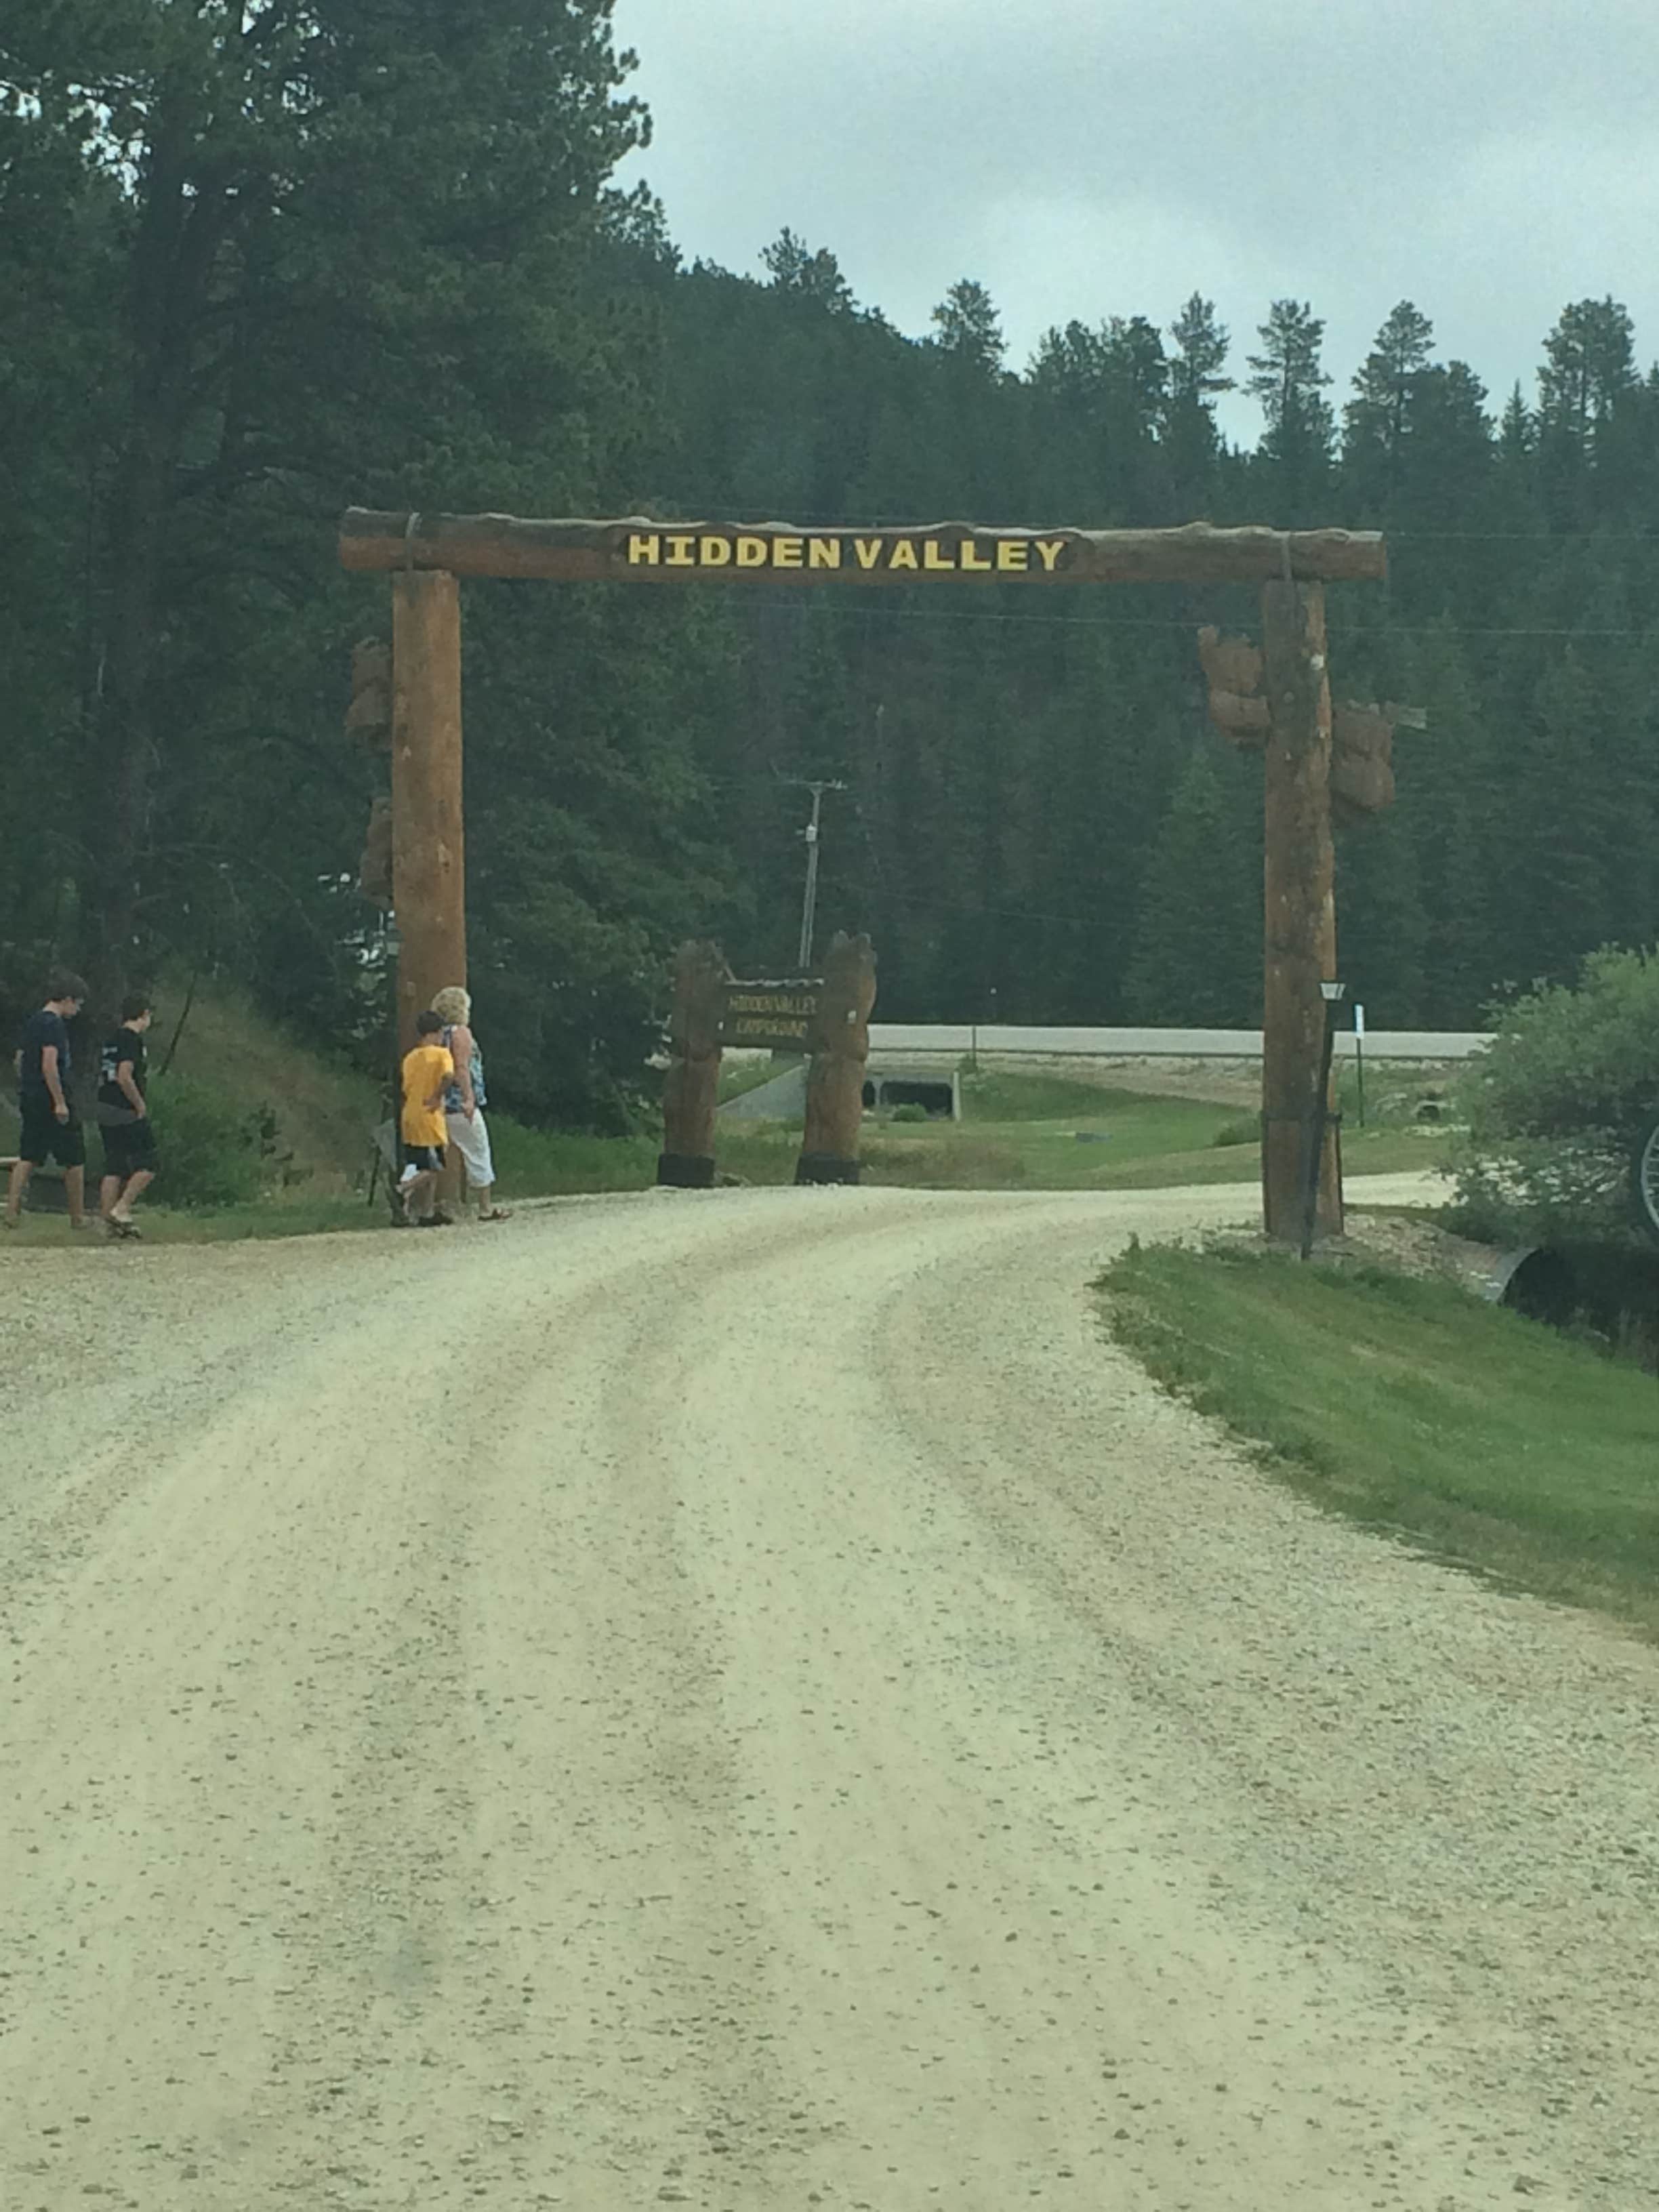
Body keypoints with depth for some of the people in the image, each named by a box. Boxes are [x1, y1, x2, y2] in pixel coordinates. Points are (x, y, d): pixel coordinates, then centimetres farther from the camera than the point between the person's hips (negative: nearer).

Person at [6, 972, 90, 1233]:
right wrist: (60, 1102, -21)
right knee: (75, 1160, 3)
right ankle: (78, 1217, 9)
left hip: (29, 1098, 8)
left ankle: (12, 1210, -2)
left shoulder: (32, 1022, 13)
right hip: (49, 1099, -8)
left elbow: (20, 1060, 18)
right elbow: (49, 1065, -22)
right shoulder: (54, 1025, -15)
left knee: (28, 1158, 8)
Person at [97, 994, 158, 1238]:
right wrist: (140, 1105, -11)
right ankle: (122, 1208, -10)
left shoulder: (111, 1038, 15)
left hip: (105, 1110, 9)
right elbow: (124, 1078, -22)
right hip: (126, 1113, -9)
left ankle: (108, 1218, 7)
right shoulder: (133, 1039, -12)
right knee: (147, 1165, -2)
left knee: (114, 1168, 9)